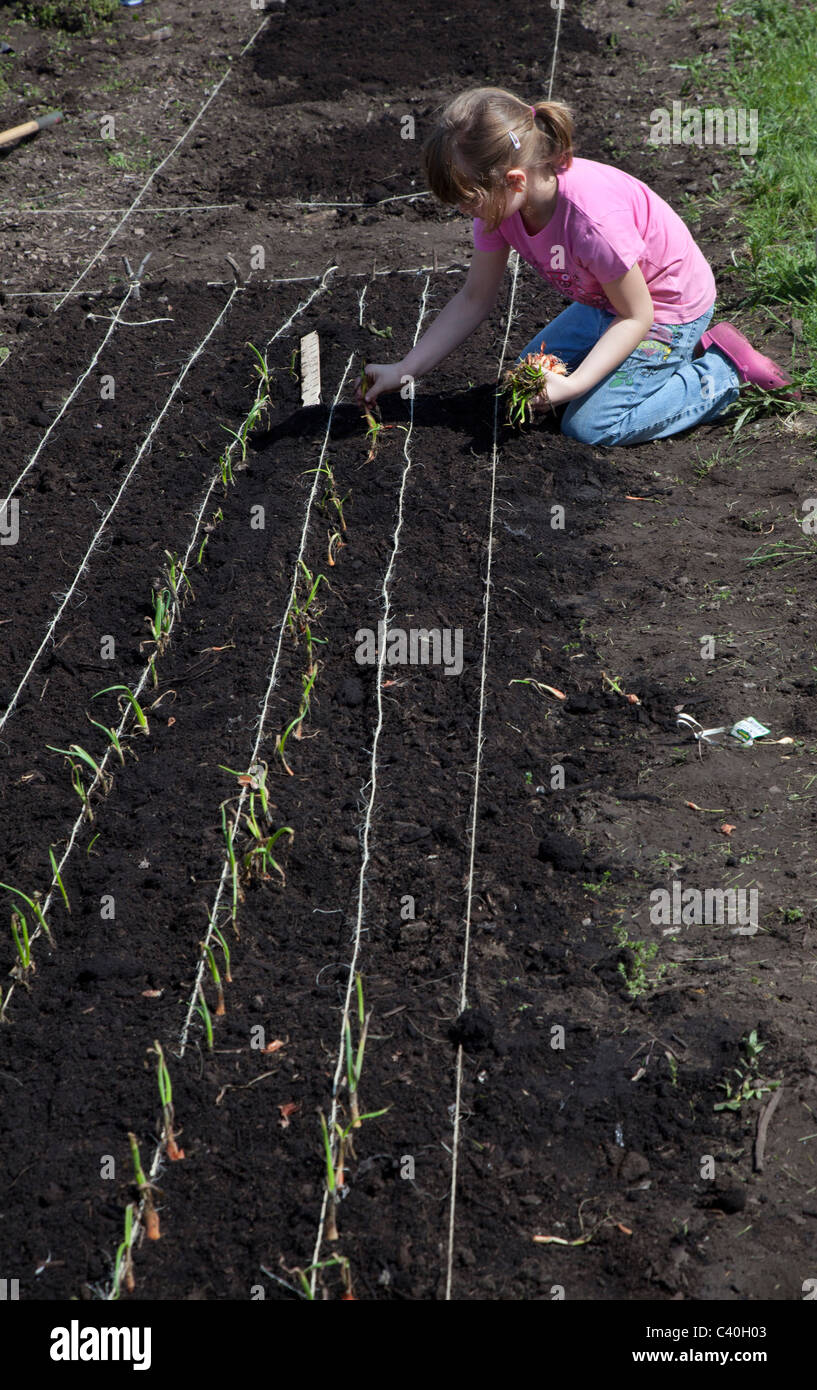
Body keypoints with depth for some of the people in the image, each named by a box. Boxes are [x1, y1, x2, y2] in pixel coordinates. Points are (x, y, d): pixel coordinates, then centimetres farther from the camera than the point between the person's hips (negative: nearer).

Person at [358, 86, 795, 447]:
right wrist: (404, 370, -9)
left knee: (590, 426, -16)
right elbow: (474, 299, -5)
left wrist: (572, 384, -35)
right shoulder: (500, 201, -16)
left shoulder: (594, 217, -39)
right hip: (604, 301, 9)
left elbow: (636, 315, -26)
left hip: (668, 308, -9)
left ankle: (721, 369, 1)